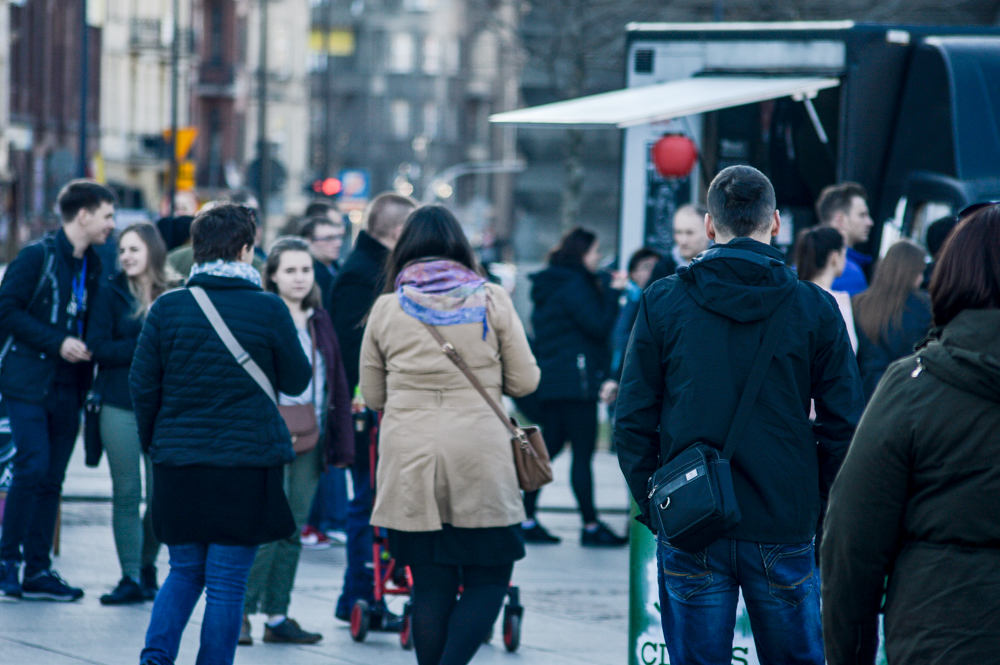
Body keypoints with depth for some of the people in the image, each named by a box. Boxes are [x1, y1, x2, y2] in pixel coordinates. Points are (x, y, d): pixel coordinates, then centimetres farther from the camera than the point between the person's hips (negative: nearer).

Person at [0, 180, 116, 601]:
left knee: (51, 478, 5)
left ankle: (37, 570, 8)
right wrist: (56, 343, -16)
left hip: (67, 388, 6)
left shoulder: (92, 265, 13)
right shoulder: (37, 256, -7)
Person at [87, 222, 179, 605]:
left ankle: (147, 567, 22)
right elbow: (99, 347, -5)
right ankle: (131, 578, 7)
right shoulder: (112, 294, 3)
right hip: (121, 405, 0)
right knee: (126, 494, 1)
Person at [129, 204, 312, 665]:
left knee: (185, 570, 16)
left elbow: (142, 385, 1)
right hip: (248, 464, -3)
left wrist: (152, 442, 16)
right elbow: (296, 381, 4)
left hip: (177, 461, 3)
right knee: (227, 582, 4)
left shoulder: (167, 308, -1)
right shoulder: (269, 310, -7)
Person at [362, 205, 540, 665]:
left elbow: (372, 396, 12)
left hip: (408, 461, 2)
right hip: (480, 459, -2)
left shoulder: (386, 308, 5)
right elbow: (525, 381, 5)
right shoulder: (491, 301, 1)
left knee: (431, 586, 8)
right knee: (488, 579, 4)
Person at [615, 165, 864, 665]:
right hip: (784, 530, 0)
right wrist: (822, 508, 10)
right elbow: (844, 428, -2)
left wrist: (652, 505, 9)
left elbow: (633, 422, -1)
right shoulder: (815, 309, -2)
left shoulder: (662, 304, -2)